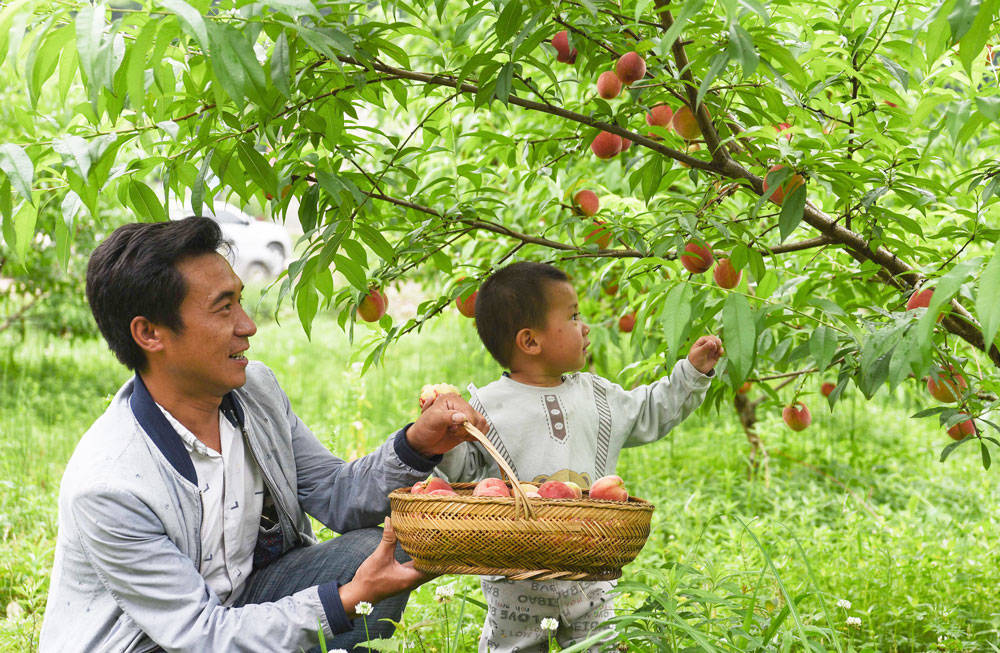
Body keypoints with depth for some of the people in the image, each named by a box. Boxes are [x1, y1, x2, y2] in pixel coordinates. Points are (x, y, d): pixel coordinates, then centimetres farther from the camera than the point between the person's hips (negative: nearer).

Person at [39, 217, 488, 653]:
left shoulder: (257, 388, -6)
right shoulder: (105, 486, -29)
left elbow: (334, 495, 4)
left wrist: (417, 446, -16)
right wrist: (349, 600, -33)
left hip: (243, 598, 7)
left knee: (377, 550, -13)